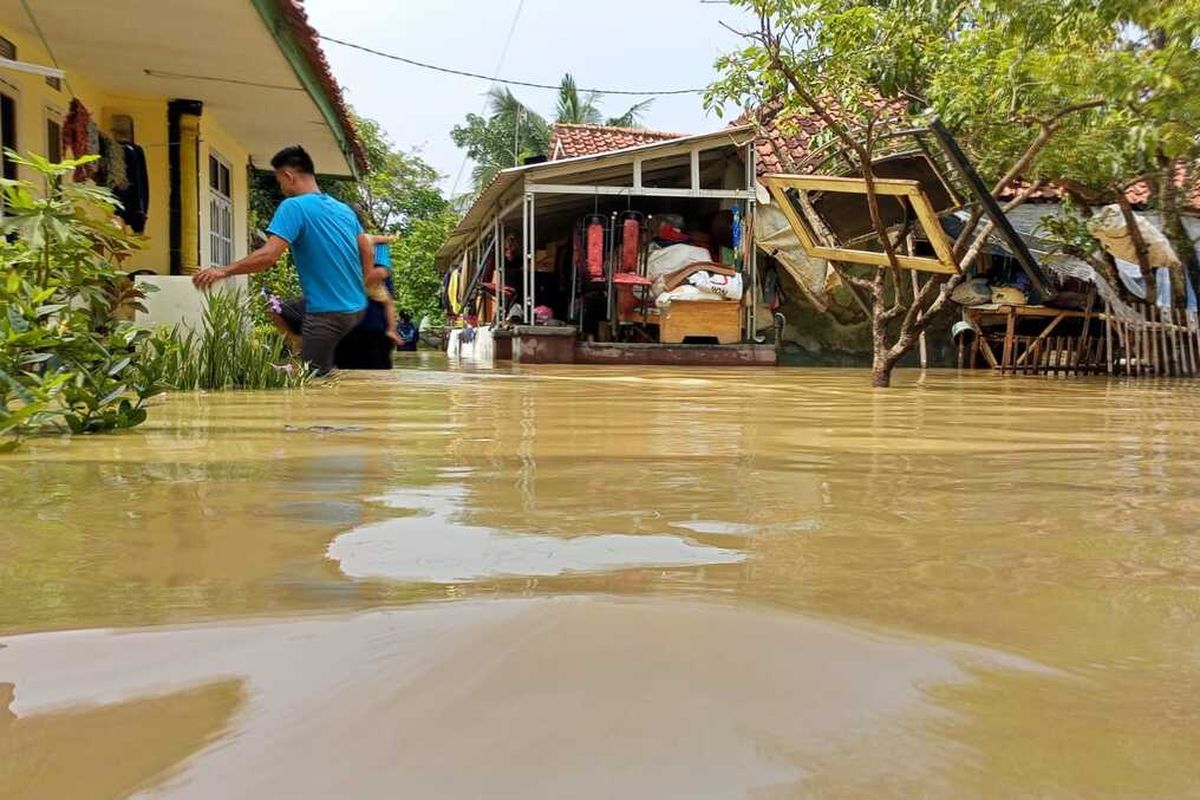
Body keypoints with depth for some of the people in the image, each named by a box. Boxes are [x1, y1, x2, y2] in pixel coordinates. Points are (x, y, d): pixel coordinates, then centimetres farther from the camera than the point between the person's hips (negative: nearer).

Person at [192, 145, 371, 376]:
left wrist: (224, 271, -12)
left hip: (329, 312, -8)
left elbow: (268, 256, -21)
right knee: (279, 312, 26)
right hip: (357, 306, 8)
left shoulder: (293, 206, -12)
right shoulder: (344, 208, 10)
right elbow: (369, 253, 14)